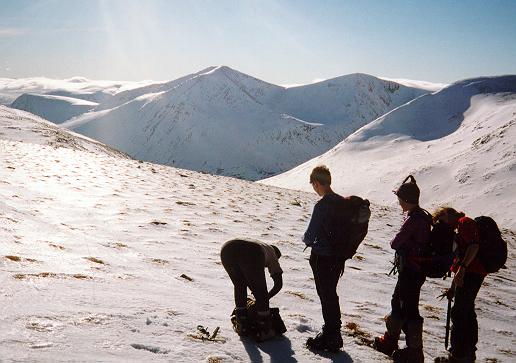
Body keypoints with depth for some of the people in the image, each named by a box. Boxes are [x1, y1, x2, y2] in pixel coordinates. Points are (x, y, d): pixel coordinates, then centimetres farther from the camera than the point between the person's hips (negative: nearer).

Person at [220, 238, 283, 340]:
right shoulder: (272, 255, 35)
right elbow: (279, 284, 29)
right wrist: (265, 299, 40)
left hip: (227, 250, 5)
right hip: (250, 255, -5)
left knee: (239, 286, 30)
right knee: (261, 294, 18)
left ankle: (241, 326, 34)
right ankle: (264, 331, 25)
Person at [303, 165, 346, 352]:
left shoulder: (322, 206, -22)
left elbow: (310, 235, -21)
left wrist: (307, 240, 0)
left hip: (322, 258, -7)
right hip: (339, 256, 7)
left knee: (326, 296, 5)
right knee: (331, 294, 21)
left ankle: (330, 338, 15)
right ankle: (334, 331, 34)